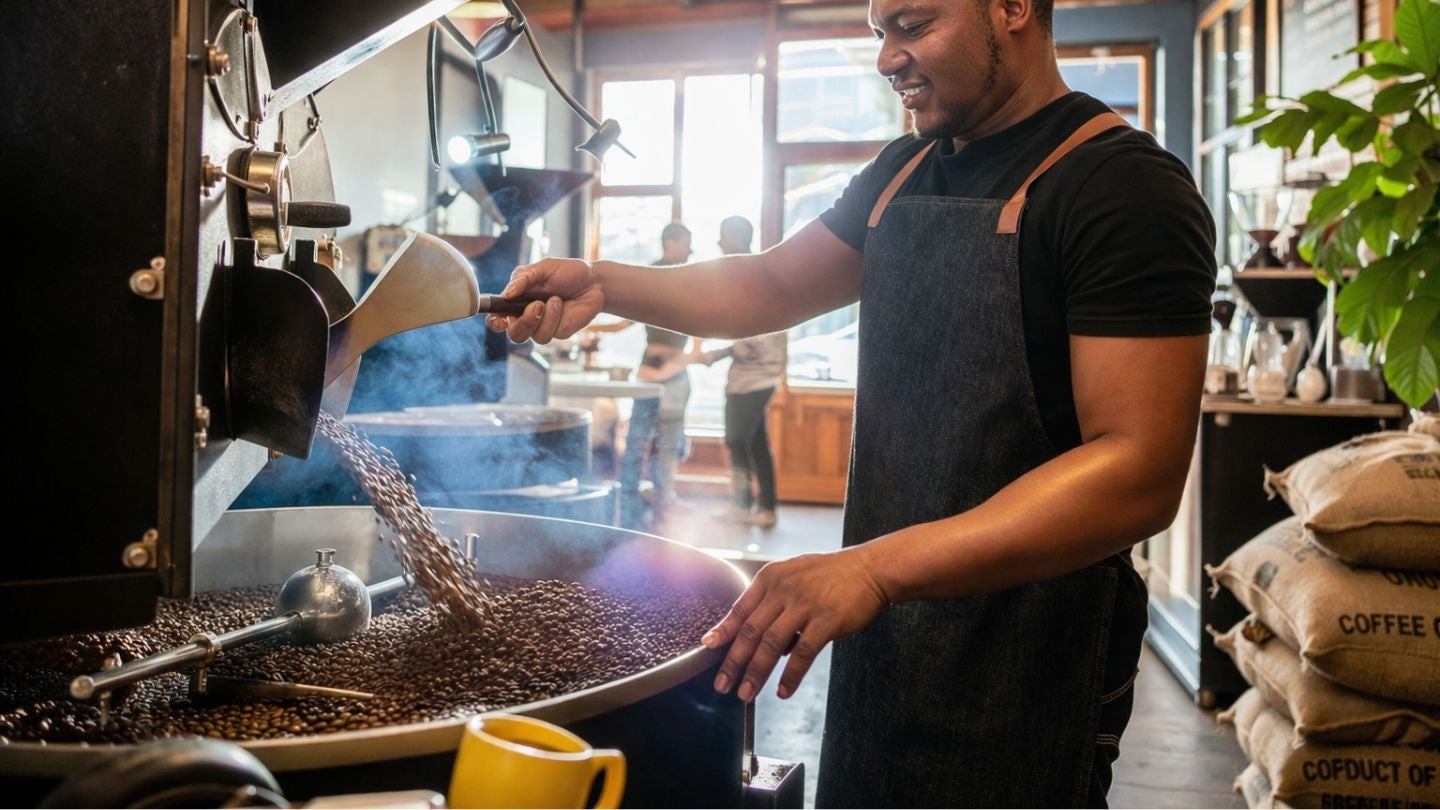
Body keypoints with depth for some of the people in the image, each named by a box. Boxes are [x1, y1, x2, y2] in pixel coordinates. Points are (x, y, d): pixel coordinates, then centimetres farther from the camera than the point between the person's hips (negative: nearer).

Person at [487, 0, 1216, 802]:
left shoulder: (1125, 186, -16)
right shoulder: (906, 171, 8)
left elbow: (1141, 473, -24)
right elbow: (774, 286, 16)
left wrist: (877, 567, -32)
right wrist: (603, 284, 1)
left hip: (1025, 659, -7)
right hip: (880, 629, 7)